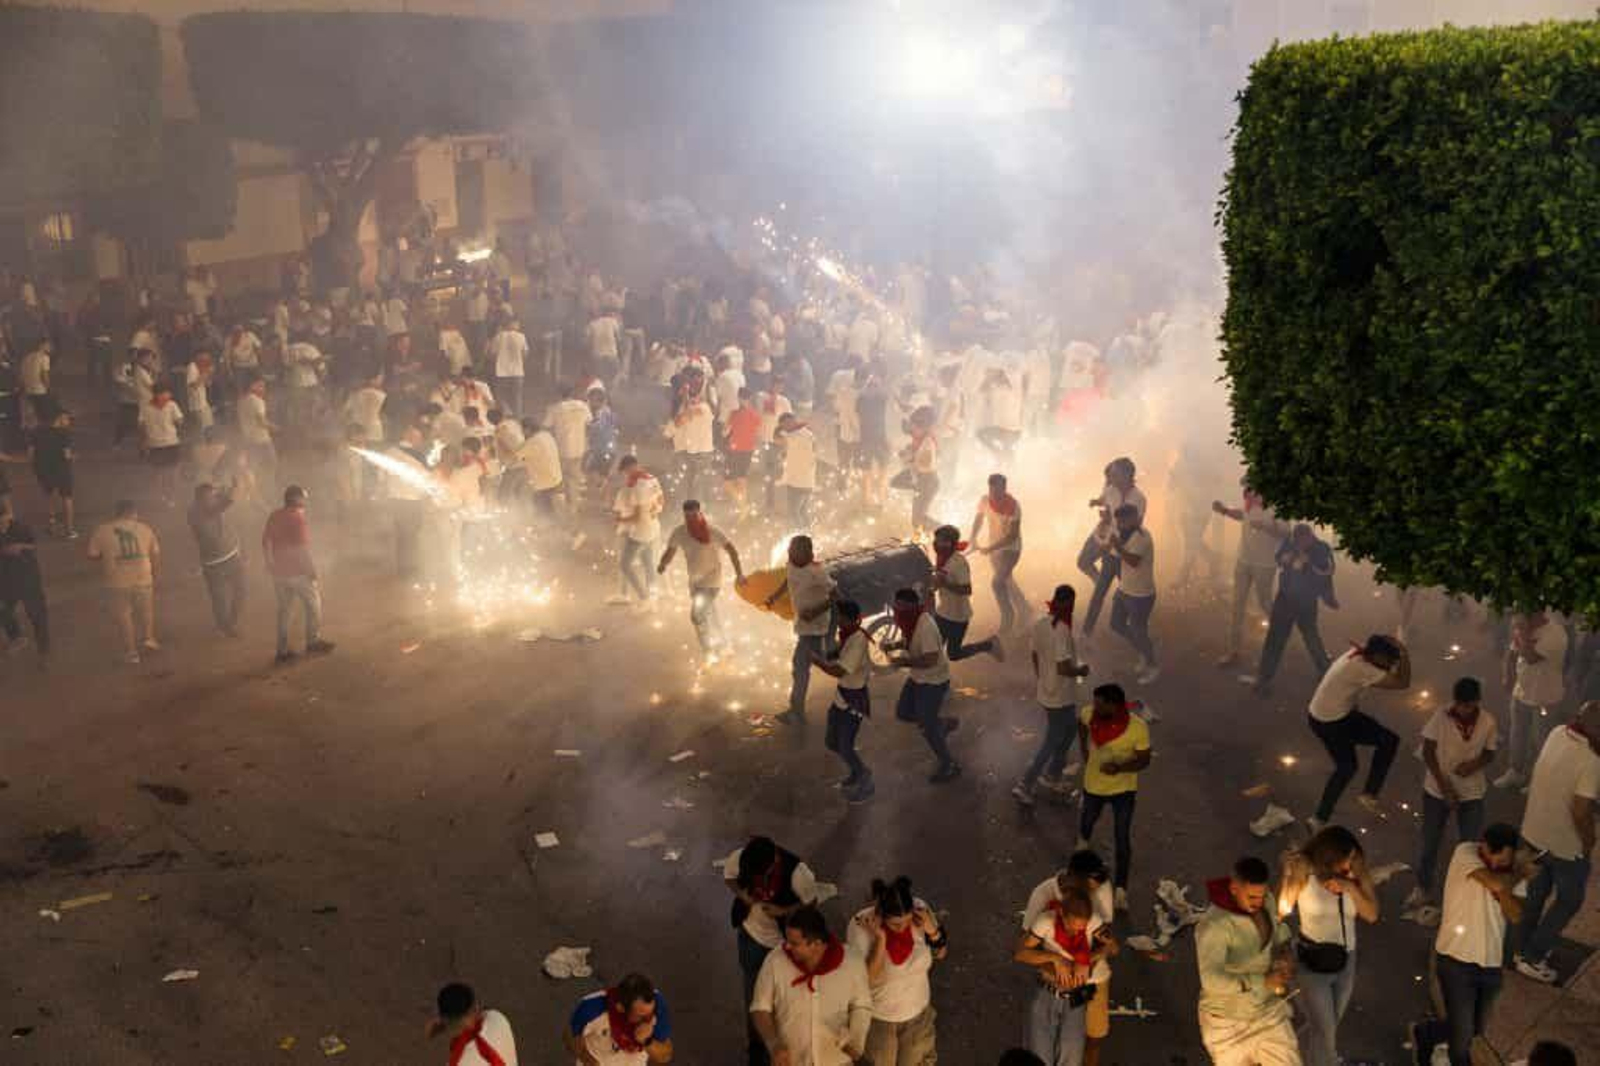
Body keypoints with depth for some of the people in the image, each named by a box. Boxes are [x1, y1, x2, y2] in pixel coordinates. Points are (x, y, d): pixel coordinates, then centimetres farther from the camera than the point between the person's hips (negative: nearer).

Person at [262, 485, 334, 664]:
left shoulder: (273, 517, 4)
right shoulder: (298, 518, -17)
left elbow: (265, 544, 8)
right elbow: (303, 550, -21)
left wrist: (272, 566, 19)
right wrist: (313, 574, -15)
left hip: (279, 573, 6)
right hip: (298, 572, -6)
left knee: (284, 609, 14)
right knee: (313, 603, 14)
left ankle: (283, 651, 15)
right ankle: (313, 642, 21)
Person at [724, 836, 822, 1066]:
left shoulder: (796, 870, -34)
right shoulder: (740, 858, -26)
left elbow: (811, 902, -16)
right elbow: (728, 876, -3)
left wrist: (782, 911, -31)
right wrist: (741, 894, -23)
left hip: (783, 939, -2)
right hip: (751, 934, 2)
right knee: (753, 992, 19)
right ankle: (756, 1043, 42)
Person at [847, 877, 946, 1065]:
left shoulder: (920, 910, -22)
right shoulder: (861, 925, -31)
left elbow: (940, 953, -7)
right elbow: (864, 980, -31)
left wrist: (932, 931, -27)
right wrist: (880, 939, -39)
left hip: (917, 1012, 3)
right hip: (878, 1017, -3)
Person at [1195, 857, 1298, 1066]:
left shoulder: (1263, 901, -9)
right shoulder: (1213, 925, -32)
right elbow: (1212, 980, -40)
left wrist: (1286, 951, -6)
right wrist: (1264, 981, -42)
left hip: (1267, 1010, 6)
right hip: (1228, 1020, -6)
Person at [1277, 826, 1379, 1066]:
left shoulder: (1356, 868, -11)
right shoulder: (1302, 870, -21)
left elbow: (1372, 915, -9)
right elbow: (1280, 911, -12)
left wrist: (1351, 887, -25)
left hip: (1346, 961, 4)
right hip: (1312, 963, -4)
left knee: (1329, 1027, 21)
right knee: (1324, 1032, 0)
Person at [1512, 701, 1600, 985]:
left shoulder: (1557, 734, -9)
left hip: (1534, 832, 7)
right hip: (1566, 844, -7)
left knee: (1536, 893, 24)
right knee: (1569, 901, 16)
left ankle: (1524, 949, 39)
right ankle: (1532, 958, 22)